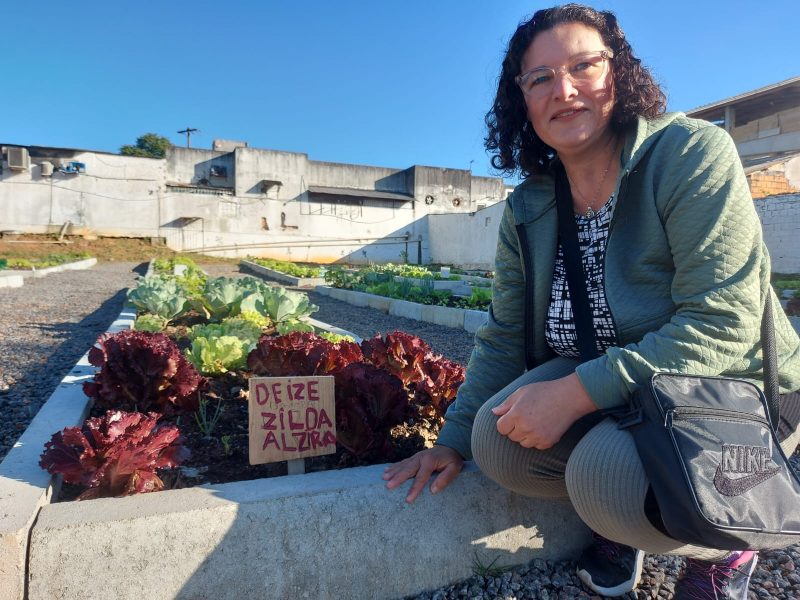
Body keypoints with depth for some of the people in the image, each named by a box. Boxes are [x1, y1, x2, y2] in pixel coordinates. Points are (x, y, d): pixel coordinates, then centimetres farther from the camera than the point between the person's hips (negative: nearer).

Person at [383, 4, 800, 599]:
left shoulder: (692, 153, -15)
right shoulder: (527, 210, 0)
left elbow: (722, 326, -23)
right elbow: (503, 340, 2)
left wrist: (573, 393, -30)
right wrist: (453, 441, -3)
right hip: (598, 387, 5)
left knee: (606, 471, -31)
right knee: (496, 439, -20)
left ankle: (726, 542, 5)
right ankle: (618, 513, 10)